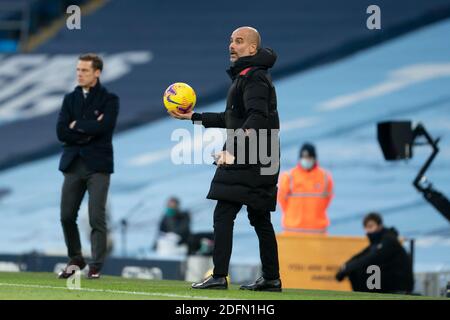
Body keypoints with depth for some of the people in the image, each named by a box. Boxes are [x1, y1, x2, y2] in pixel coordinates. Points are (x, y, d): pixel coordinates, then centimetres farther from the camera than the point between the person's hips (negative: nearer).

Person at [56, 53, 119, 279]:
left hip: (98, 165, -4)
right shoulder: (70, 99, 13)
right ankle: (75, 260, 21)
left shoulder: (109, 100, 1)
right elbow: (61, 132, 1)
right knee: (67, 216, 3)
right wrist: (89, 131, -9)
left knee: (97, 218, -7)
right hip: (73, 165, 4)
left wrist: (77, 125, -5)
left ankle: (96, 267, -3)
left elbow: (103, 127, -16)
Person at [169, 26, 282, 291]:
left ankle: (219, 276, -16)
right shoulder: (244, 76, 21)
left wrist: (234, 148, -36)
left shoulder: (255, 77, -12)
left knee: (223, 215, -13)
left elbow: (257, 119, -26)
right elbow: (231, 119, 29)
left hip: (251, 161, -10)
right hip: (249, 161, 10)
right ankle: (271, 279, 17)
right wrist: (193, 117, 31)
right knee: (260, 219, 13)